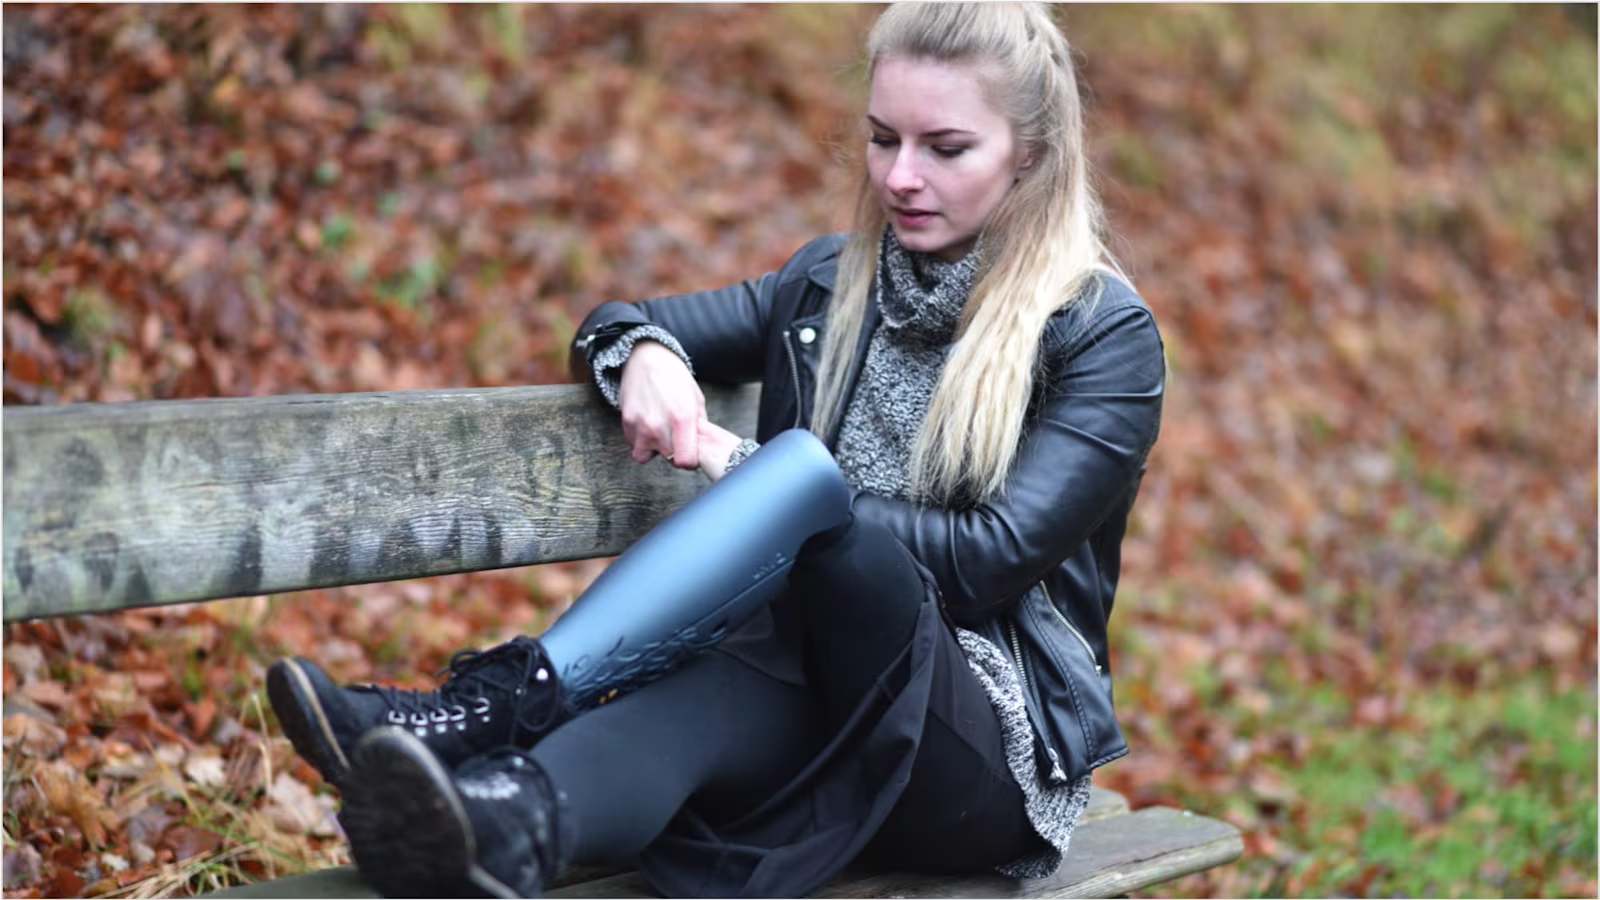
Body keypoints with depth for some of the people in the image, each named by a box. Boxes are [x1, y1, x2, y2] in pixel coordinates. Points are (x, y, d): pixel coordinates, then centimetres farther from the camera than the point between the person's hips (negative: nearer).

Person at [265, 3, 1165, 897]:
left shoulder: (1108, 337, -2)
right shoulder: (830, 285, 13)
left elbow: (992, 558, -13)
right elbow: (614, 326, 18)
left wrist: (750, 473, -15)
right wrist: (643, 354, -9)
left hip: (998, 747, -4)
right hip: (810, 696, 4)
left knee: (806, 466, -31)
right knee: (710, 694, -36)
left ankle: (500, 705, -41)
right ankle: (499, 826, -63)